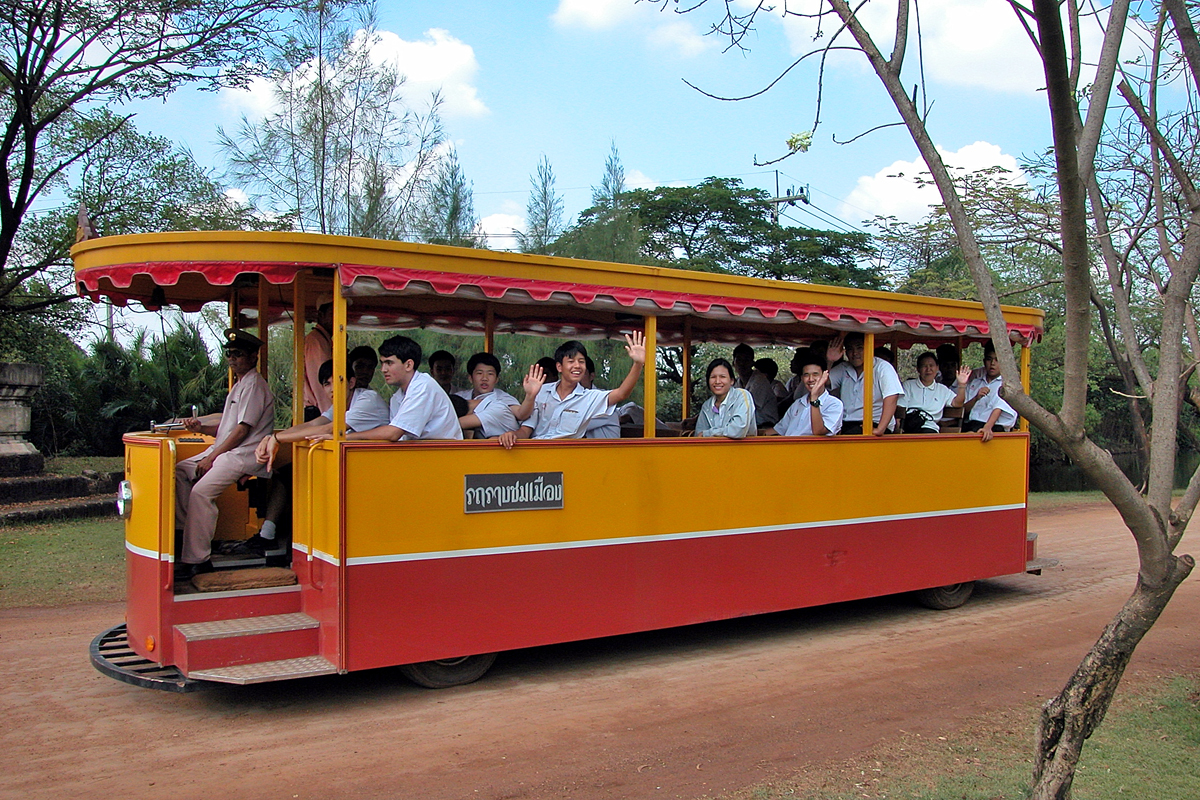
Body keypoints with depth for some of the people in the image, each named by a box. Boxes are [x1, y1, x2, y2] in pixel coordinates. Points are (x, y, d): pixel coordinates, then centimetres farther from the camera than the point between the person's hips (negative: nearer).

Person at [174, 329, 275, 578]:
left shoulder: (254, 384, -10)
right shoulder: (239, 384, 22)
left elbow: (242, 429, -16)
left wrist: (212, 457, -14)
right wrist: (201, 428, 4)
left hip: (244, 454, -11)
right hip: (226, 451, 11)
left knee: (201, 491, -26)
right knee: (179, 471, 8)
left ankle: (197, 559, -23)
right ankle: (184, 528, 10)